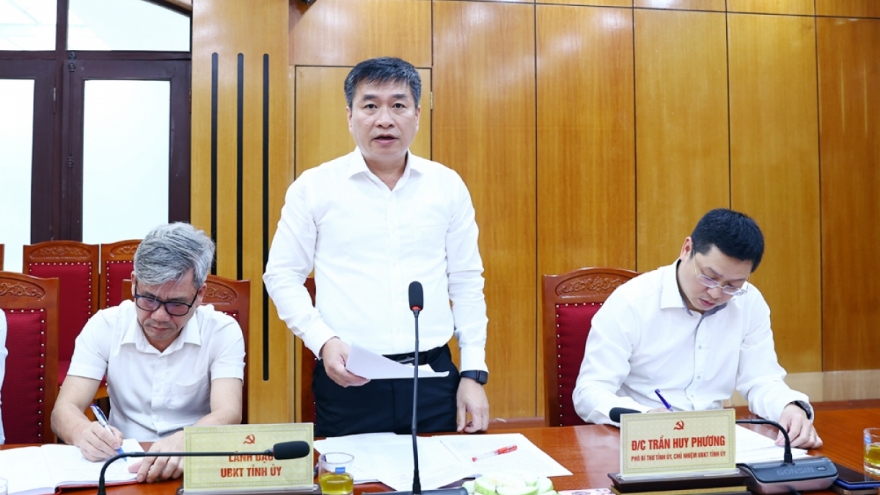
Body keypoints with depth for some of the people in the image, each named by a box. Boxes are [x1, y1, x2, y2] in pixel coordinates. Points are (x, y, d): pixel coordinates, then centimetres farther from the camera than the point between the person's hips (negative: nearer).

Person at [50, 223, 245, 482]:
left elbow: (228, 414, -19)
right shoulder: (103, 327, -3)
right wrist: (83, 433, -30)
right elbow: (64, 411, -7)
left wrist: (184, 441, -39)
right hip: (121, 463, 2)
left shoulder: (223, 332, -8)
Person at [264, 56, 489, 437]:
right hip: (347, 380, -1)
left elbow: (466, 282, 9)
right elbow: (282, 276, 4)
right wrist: (323, 341, -11)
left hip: (433, 376, 2)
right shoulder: (314, 187, 0)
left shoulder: (448, 186, 6)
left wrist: (474, 372, 5)